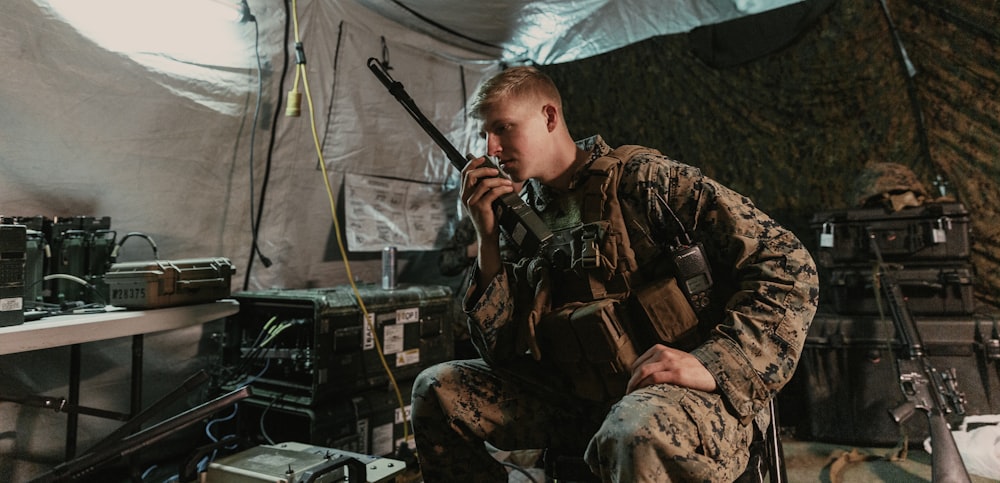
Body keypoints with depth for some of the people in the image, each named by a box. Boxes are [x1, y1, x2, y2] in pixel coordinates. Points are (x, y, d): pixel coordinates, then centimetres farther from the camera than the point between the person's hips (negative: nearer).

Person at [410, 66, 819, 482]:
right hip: (582, 401, 6)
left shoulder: (643, 178, -8)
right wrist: (487, 238, -5)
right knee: (437, 389, 0)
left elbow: (790, 268, -10)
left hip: (690, 396, -6)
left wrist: (713, 364, -23)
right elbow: (501, 353, 2)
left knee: (636, 431, -41)